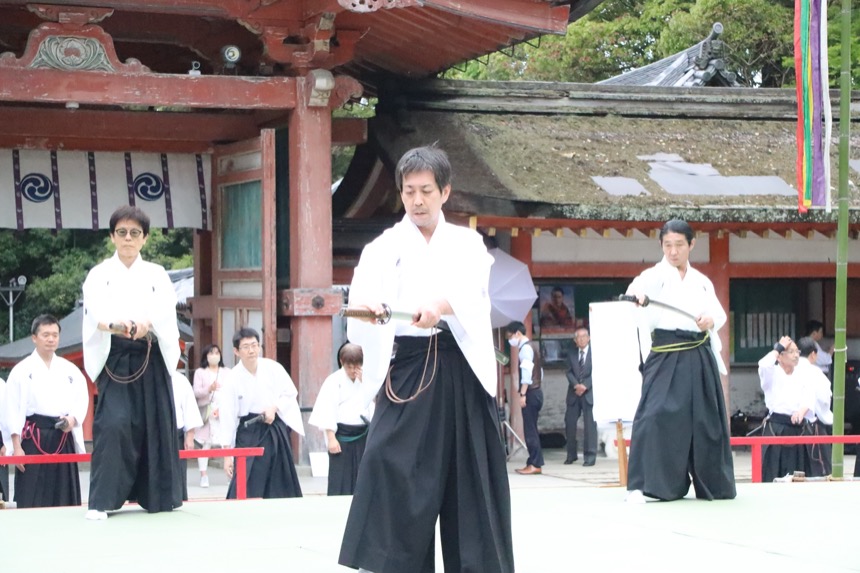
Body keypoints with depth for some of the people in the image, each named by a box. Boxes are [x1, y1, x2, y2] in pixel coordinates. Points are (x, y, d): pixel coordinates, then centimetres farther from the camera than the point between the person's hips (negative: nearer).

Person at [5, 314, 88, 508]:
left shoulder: (70, 369, 11)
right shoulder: (22, 370, 1)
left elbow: (82, 399, 11)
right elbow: (13, 410, -3)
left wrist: (73, 419, -11)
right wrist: (16, 446, -9)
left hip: (63, 438, 4)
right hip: (34, 438, -4)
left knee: (64, 499, 6)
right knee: (32, 500, -7)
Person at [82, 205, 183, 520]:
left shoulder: (156, 275, 9)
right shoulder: (99, 274, 4)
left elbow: (165, 309, -10)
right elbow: (96, 310, -16)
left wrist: (145, 324, -34)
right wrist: (115, 325, -40)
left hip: (151, 357, 2)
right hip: (114, 357, -2)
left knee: (154, 424, 4)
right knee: (114, 423, -16)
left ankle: (156, 494, 19)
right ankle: (102, 500, -11)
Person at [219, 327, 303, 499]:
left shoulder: (273, 368, -7)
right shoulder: (233, 378, -12)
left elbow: (290, 393, 5)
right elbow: (228, 416, -9)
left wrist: (274, 408, -15)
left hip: (276, 430, 3)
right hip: (249, 432, -3)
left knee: (281, 488, 12)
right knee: (245, 486, -9)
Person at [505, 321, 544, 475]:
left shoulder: (525, 348, -11)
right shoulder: (531, 348, 18)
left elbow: (527, 373, -20)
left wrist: (523, 394, -21)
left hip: (530, 393, -10)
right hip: (535, 392, 10)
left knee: (530, 430, -9)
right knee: (531, 429, 10)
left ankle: (535, 464, -10)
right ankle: (533, 463, 10)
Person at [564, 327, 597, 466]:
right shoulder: (572, 355, 13)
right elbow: (569, 372, 7)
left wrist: (585, 386, -14)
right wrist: (576, 385, -11)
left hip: (589, 393, -4)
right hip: (574, 394, 4)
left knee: (590, 424, -5)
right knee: (570, 423, 1)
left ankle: (590, 455, -1)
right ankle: (571, 454, 12)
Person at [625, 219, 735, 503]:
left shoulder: (701, 281, 16)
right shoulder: (656, 274, -1)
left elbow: (719, 312, 10)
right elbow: (642, 285, -25)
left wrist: (711, 320, -14)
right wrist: (636, 294, -49)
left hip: (700, 359, 5)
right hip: (666, 358, -5)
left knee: (706, 421, 12)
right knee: (655, 415, -19)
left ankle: (713, 484, 28)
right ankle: (640, 486, -18)